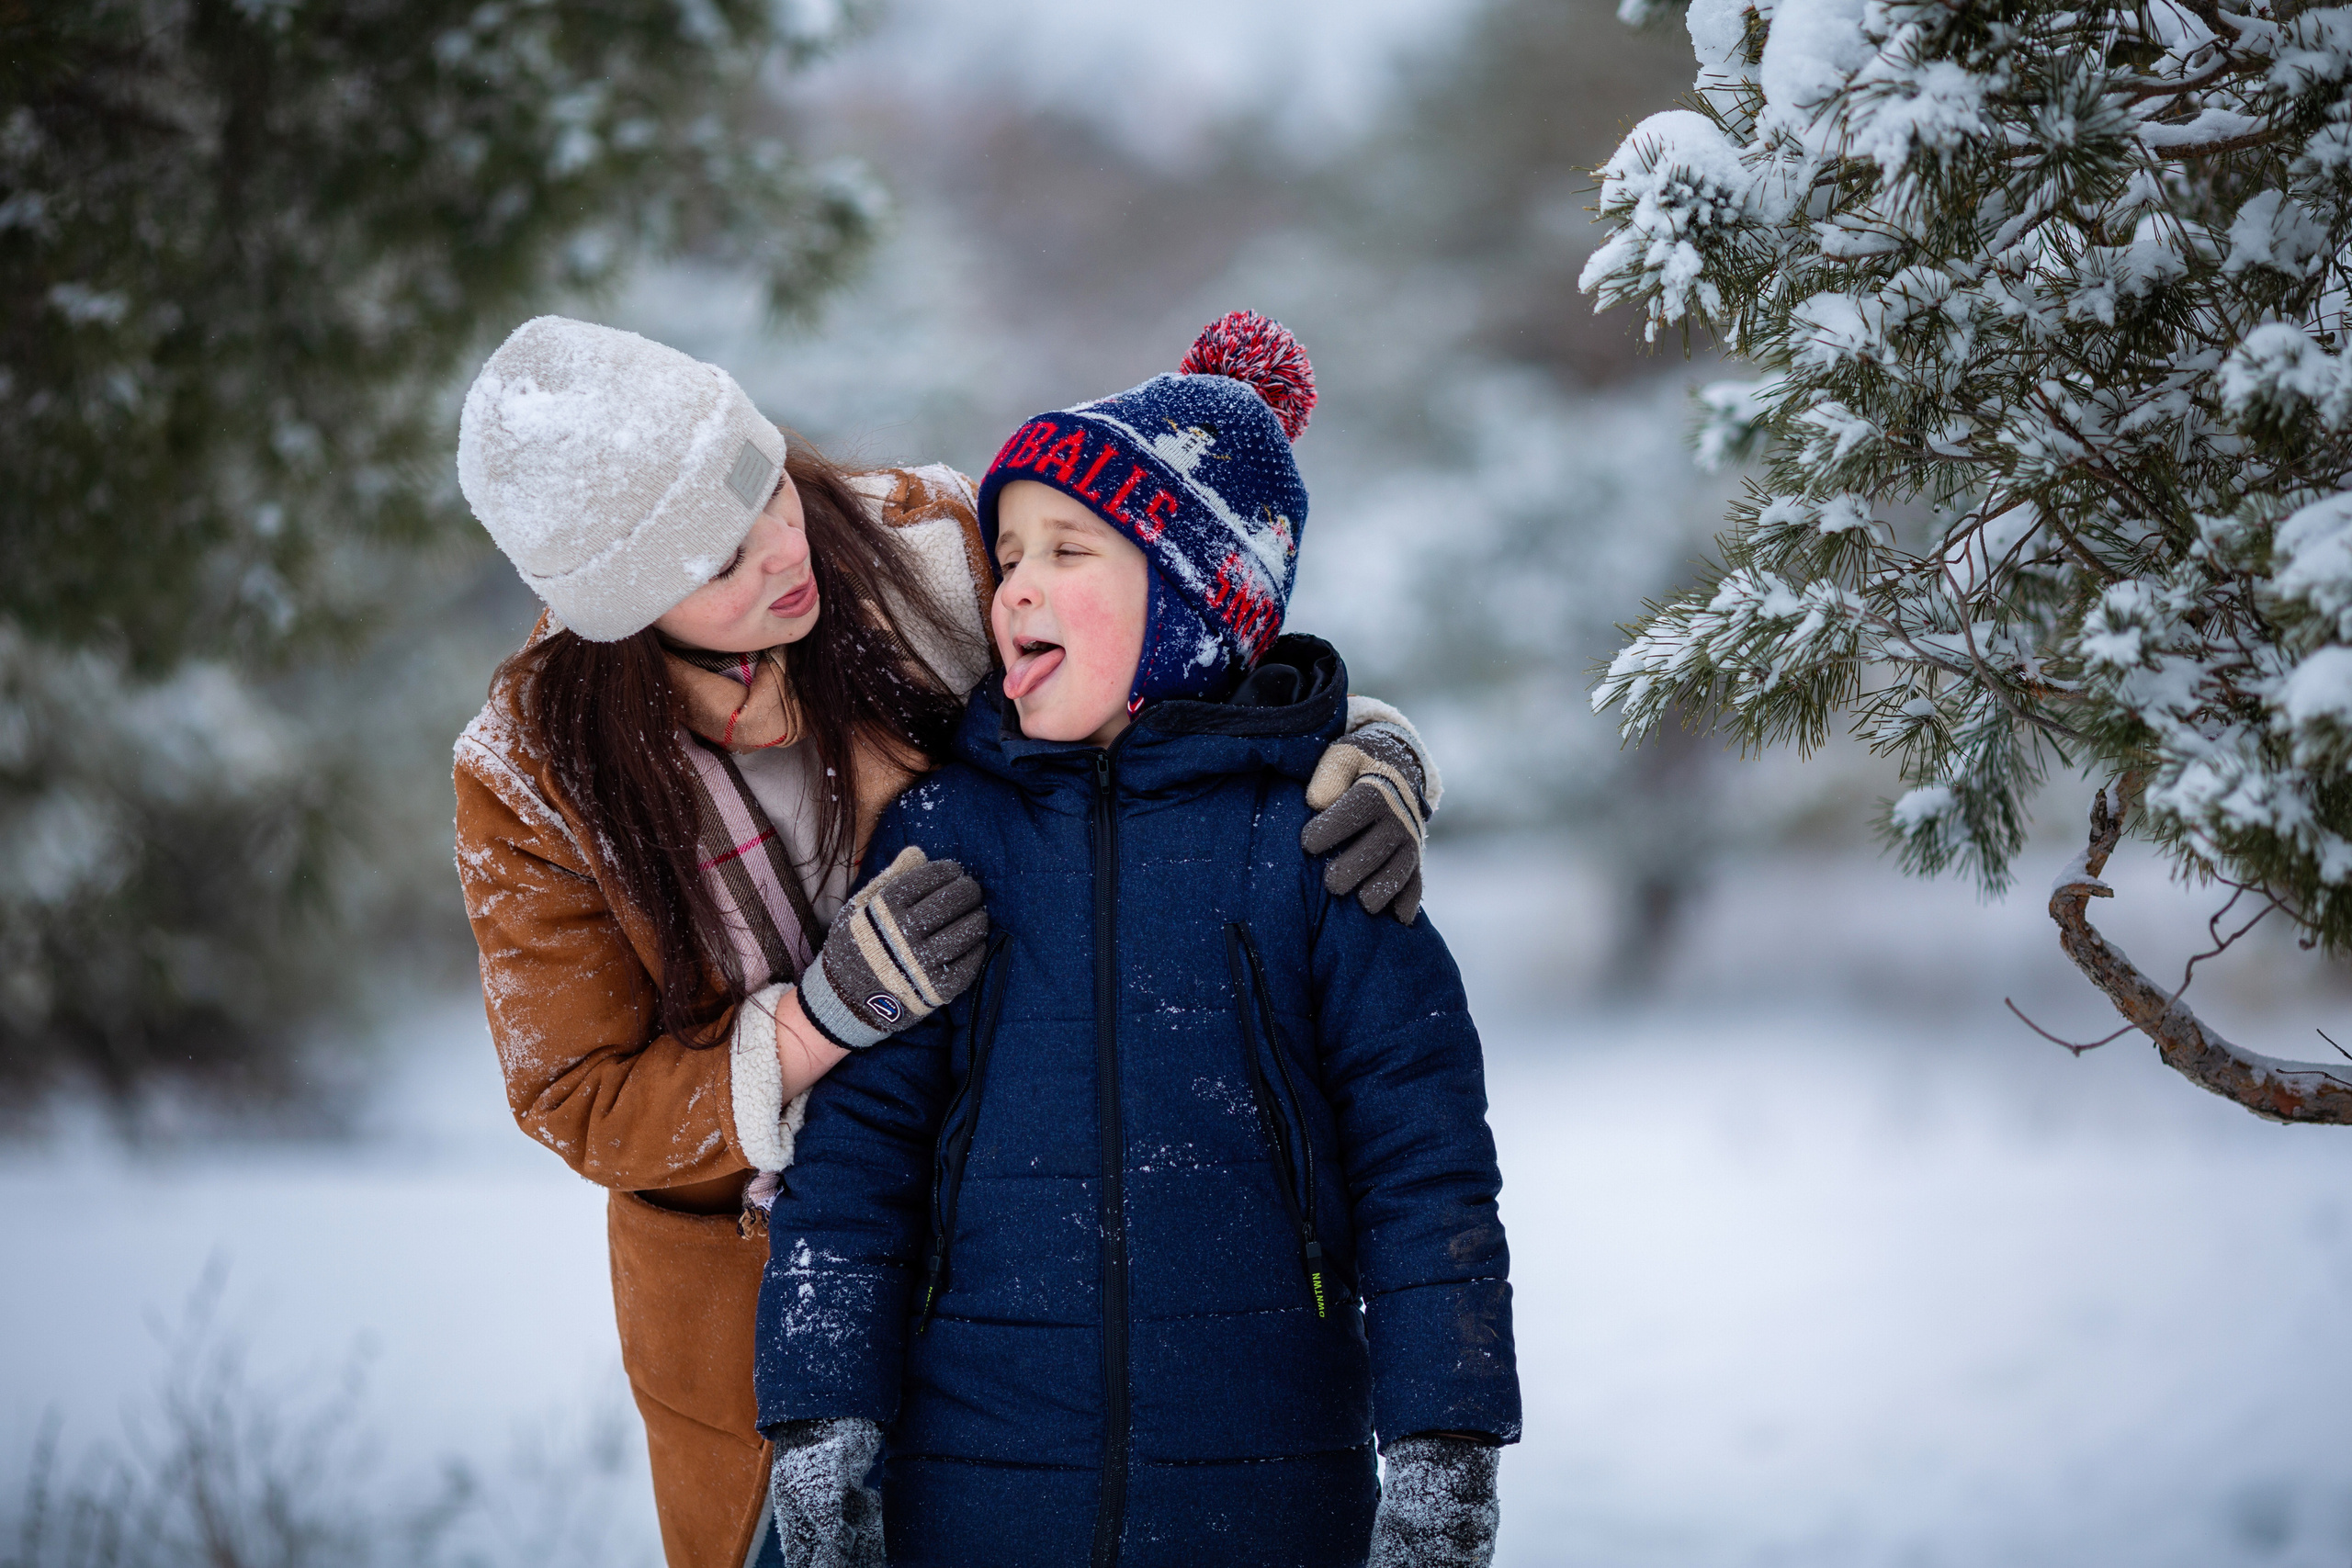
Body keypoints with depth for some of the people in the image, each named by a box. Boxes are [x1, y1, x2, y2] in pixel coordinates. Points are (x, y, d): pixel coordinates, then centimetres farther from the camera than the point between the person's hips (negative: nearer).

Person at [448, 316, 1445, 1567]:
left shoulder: (929, 551, -16)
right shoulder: (529, 775, -18)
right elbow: (580, 1103, -14)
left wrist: (1370, 749, -26)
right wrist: (828, 1015, -30)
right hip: (749, 1289, -1)